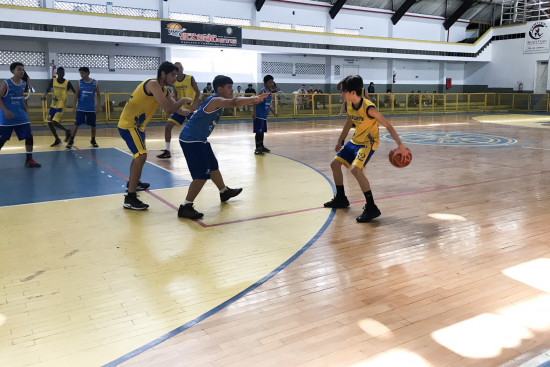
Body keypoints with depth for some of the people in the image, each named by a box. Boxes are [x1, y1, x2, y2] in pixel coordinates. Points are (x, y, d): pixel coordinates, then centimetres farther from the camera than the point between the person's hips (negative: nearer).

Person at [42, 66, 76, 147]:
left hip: (61, 105, -5)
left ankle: (67, 131, 8)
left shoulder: (67, 83, -8)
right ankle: (57, 140, 20)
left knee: (55, 122, -19)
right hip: (53, 105, 5)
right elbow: (48, 89, 2)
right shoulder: (53, 80, 1)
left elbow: (75, 92, -6)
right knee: (49, 123, 6)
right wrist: (44, 95, -19)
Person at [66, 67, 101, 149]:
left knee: (93, 125, 7)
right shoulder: (79, 83, 0)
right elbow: (77, 95, 4)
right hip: (81, 108, 0)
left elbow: (98, 95, 3)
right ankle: (71, 140, 1)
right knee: (76, 124, -5)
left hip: (91, 108, 0)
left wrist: (97, 105, -7)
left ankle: (93, 140, 24)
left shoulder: (95, 83, -2)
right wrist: (74, 105, -4)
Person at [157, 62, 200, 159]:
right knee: (168, 126, -4)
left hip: (190, 108, -5)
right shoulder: (174, 81, 5)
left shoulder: (190, 78, -9)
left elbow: (198, 92, -8)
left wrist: (194, 104, -22)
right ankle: (167, 151, 4)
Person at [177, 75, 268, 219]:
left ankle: (224, 192, 46)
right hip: (191, 140, -11)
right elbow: (234, 102, -38)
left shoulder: (217, 101, 11)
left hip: (199, 140, 11)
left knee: (213, 166, 25)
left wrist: (253, 99, 7)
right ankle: (185, 207, -8)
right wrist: (254, 99, -40)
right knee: (202, 175, -14)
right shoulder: (215, 100, -21)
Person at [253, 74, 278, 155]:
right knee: (258, 132, -6)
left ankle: (261, 146, 29)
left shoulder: (270, 92, 12)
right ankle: (257, 149, -2)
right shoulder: (262, 91, -14)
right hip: (259, 115, -9)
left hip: (264, 115, 9)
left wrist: (273, 112, 25)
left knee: (262, 131, 17)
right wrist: (254, 112, -26)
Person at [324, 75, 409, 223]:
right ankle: (341, 199, 28)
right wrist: (340, 141, 23)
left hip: (368, 142, -9)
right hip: (355, 140, 9)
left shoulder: (368, 108, -26)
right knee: (335, 164, 10)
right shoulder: (350, 105, -3)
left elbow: (387, 125, -23)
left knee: (355, 169, -28)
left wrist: (400, 145, -29)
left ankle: (371, 207, -20)